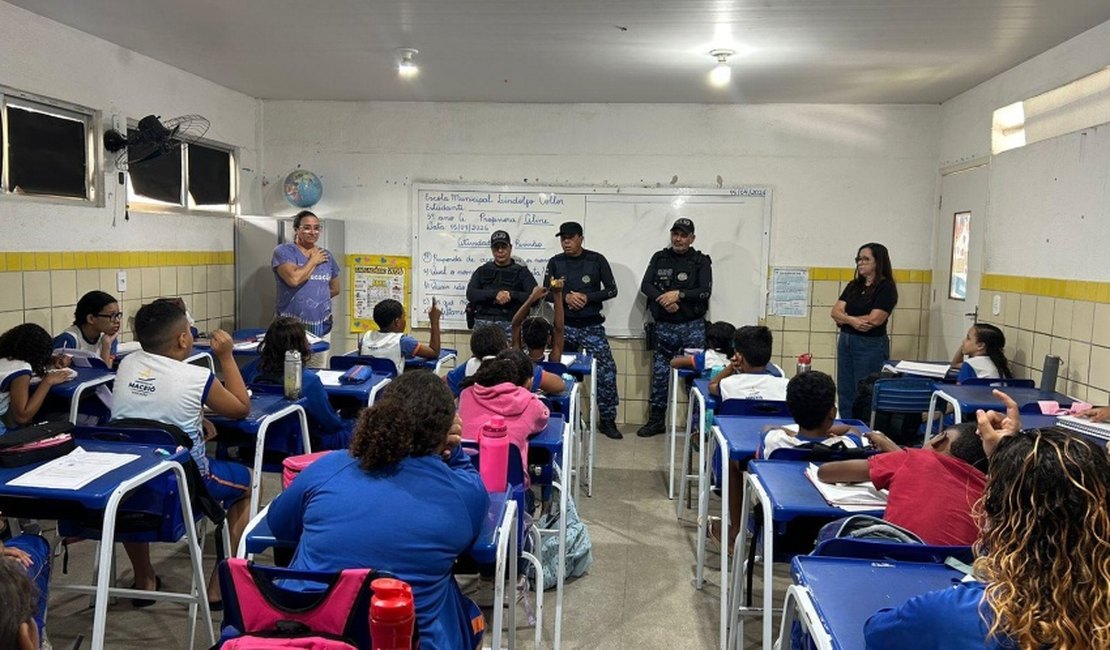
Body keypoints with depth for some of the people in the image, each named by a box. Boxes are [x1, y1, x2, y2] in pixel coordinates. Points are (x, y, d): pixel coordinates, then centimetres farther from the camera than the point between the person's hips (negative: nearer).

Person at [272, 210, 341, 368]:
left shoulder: (326, 255, 13)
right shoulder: (284, 251, -3)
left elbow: (335, 289, 22)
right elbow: (294, 279, -19)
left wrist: (317, 298, 10)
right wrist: (313, 261, -6)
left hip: (322, 327, 5)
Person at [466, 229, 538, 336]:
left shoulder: (521, 271, 13)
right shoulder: (482, 271, 18)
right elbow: (470, 293, 3)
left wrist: (511, 295, -11)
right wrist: (495, 294, -11)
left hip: (509, 321, -2)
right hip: (483, 321, 2)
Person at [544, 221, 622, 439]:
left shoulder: (597, 260, -2)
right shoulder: (555, 262, 4)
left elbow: (611, 290, -2)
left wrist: (587, 297, -16)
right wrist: (565, 297, -16)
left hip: (592, 326, -2)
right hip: (565, 325, 2)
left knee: (606, 370, -8)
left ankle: (607, 420, 2)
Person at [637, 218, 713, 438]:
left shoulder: (701, 261, 2)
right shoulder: (659, 258, 9)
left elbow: (705, 291, -9)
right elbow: (645, 286, 0)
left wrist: (679, 294, -20)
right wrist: (664, 300, -16)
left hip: (693, 327, -2)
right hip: (664, 326, 2)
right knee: (659, 374, 7)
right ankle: (656, 420, 19)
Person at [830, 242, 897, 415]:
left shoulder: (886, 288, -7)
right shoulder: (854, 286, 13)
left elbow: (874, 319, -17)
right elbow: (835, 311, 4)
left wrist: (844, 318, -4)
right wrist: (852, 320, -17)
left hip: (870, 345, -7)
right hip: (845, 341, 7)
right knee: (845, 393, 10)